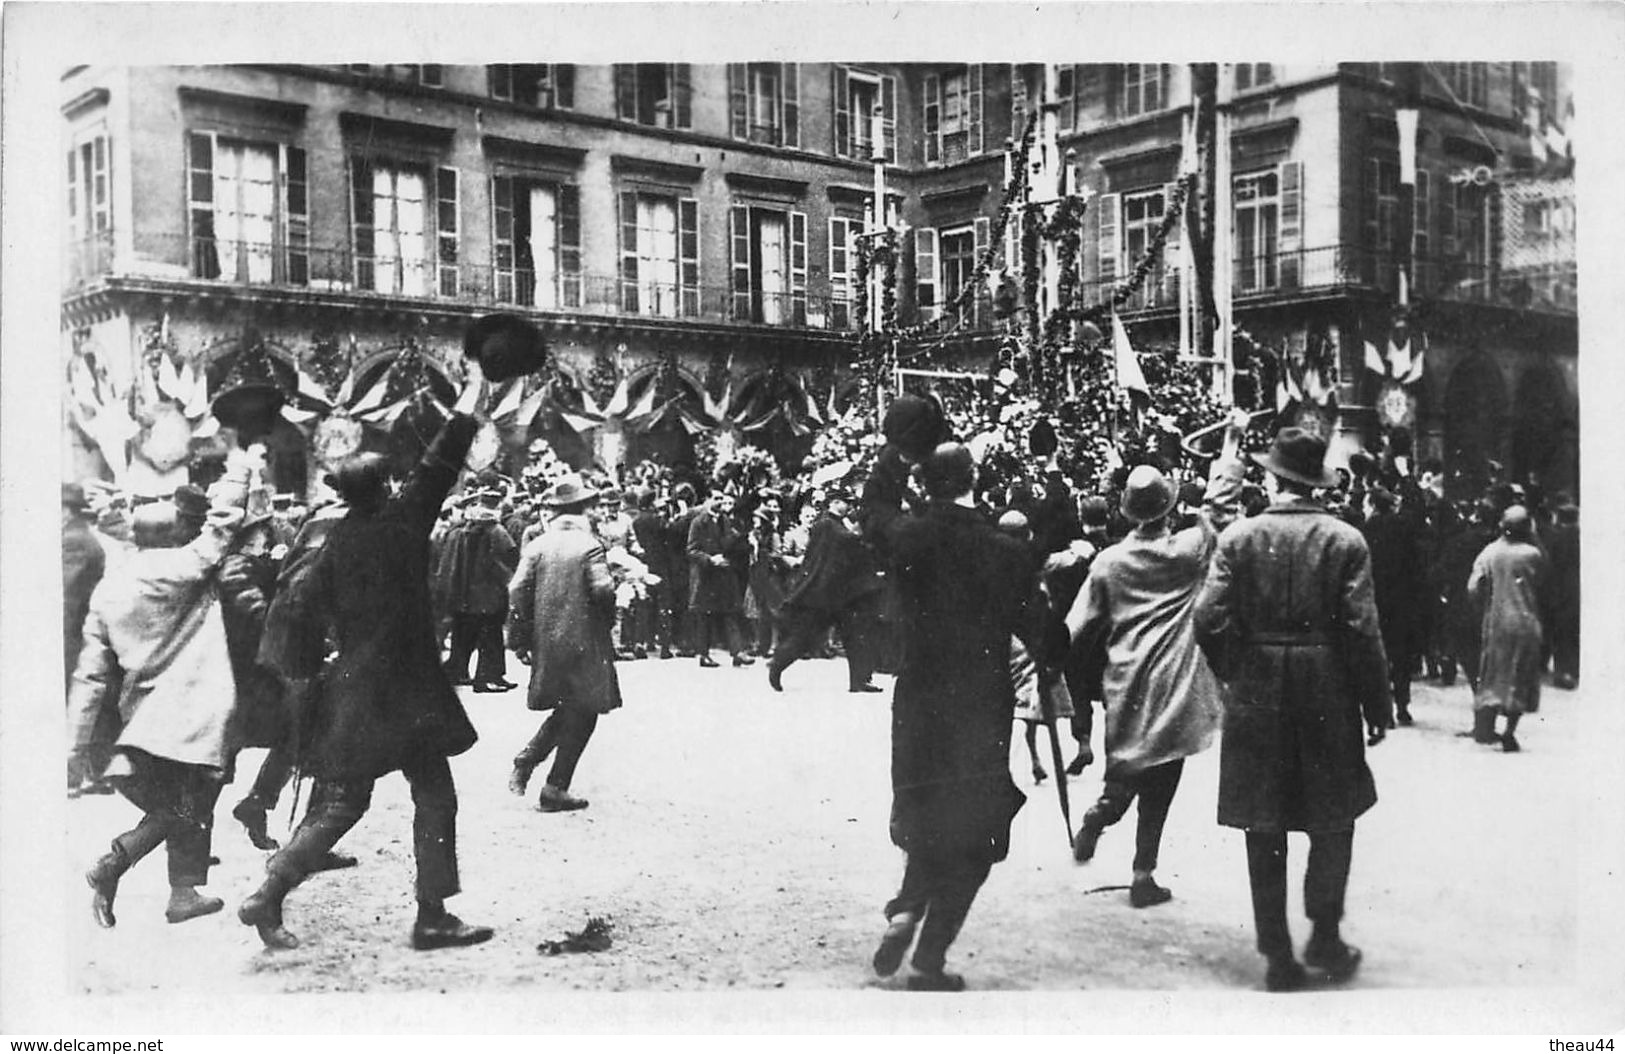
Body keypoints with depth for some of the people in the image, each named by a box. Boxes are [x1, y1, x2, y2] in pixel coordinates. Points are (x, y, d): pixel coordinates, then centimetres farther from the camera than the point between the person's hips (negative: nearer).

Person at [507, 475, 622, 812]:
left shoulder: (537, 545, 4)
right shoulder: (589, 545, -8)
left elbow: (517, 591, -1)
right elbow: (602, 589, -18)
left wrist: (520, 640, 4)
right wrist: (608, 619, 2)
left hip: (546, 642, 6)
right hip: (583, 642, -5)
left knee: (566, 710, 22)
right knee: (581, 713, 4)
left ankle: (524, 764, 11)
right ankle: (555, 789, 3)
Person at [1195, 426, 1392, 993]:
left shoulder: (1238, 536, -4)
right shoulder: (1345, 540, -5)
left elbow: (1209, 619, -9)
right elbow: (1363, 632, -8)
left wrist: (1234, 674, 8)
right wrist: (1377, 705, 1)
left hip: (1256, 696, 1)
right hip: (1328, 694, -1)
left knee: (1265, 829, 8)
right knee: (1334, 817, 16)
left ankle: (1279, 957, 12)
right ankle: (1324, 935, 14)